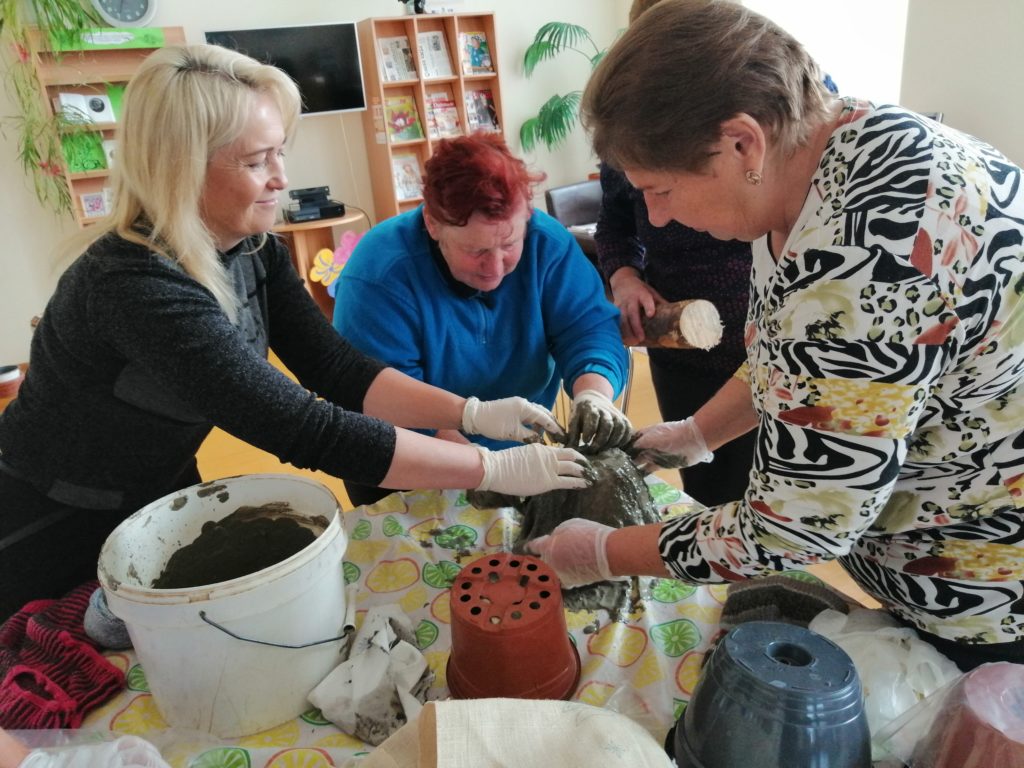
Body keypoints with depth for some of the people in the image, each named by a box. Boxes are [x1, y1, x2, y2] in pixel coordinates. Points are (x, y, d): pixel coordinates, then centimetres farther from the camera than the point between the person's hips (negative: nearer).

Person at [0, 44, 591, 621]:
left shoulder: (252, 250, -11)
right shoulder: (138, 287, -36)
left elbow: (335, 368, -12)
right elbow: (307, 430, -40)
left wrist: (474, 414, -23)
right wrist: (496, 470, -37)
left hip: (163, 504, 7)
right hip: (56, 542, -6)